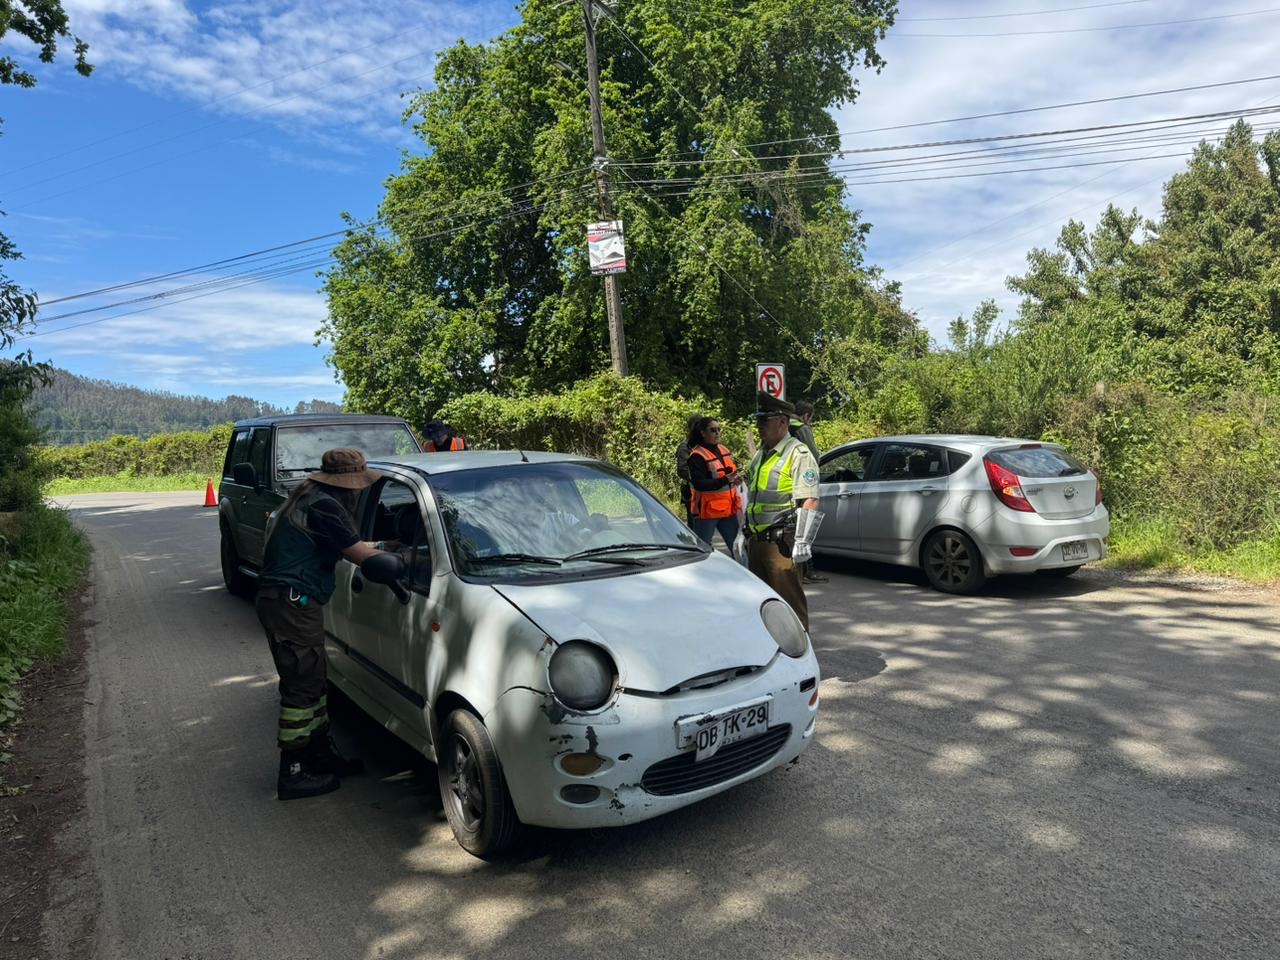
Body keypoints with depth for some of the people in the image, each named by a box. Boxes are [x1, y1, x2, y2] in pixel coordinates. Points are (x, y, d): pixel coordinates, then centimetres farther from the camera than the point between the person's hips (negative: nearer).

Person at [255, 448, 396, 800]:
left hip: (287, 601, 11)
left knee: (313, 679, 18)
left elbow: (347, 546, 25)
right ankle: (293, 774, 5)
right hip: (291, 602, -11)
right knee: (302, 685, -3)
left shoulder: (310, 496, 14)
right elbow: (361, 555, -15)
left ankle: (320, 753, 29)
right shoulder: (324, 506, -18)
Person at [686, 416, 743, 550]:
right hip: (707, 511, -7)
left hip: (728, 509, 7)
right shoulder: (697, 456, -13)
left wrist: (736, 478, 1)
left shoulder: (724, 450, 11)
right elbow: (699, 484, -22)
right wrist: (725, 480, -30)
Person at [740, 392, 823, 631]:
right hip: (756, 539, 9)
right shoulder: (761, 454, 17)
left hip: (781, 542, -9)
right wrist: (746, 533, 23)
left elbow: (810, 501, -17)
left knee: (789, 597, -4)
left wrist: (802, 541, -22)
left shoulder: (798, 454, -11)